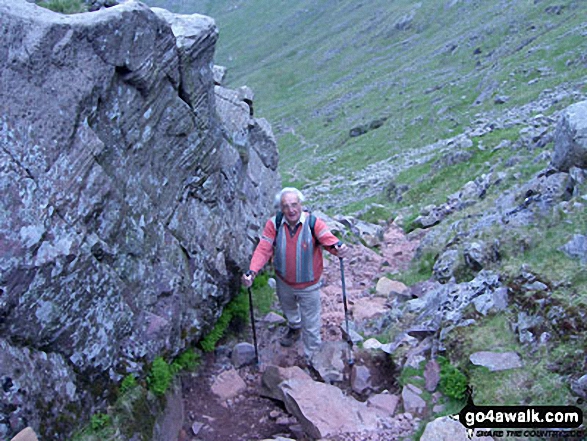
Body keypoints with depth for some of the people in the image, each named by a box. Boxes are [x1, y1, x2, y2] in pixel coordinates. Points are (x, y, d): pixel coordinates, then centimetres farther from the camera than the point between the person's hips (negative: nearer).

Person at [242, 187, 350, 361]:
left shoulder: (313, 223, -24)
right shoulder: (274, 224, -18)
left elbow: (328, 239, -37)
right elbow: (263, 249, -23)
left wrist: (338, 248, -62)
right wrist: (252, 271, -40)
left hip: (308, 285, -3)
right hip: (283, 281, 3)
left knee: (311, 324, 10)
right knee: (288, 308, 33)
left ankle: (311, 357, 34)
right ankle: (294, 328, 67)